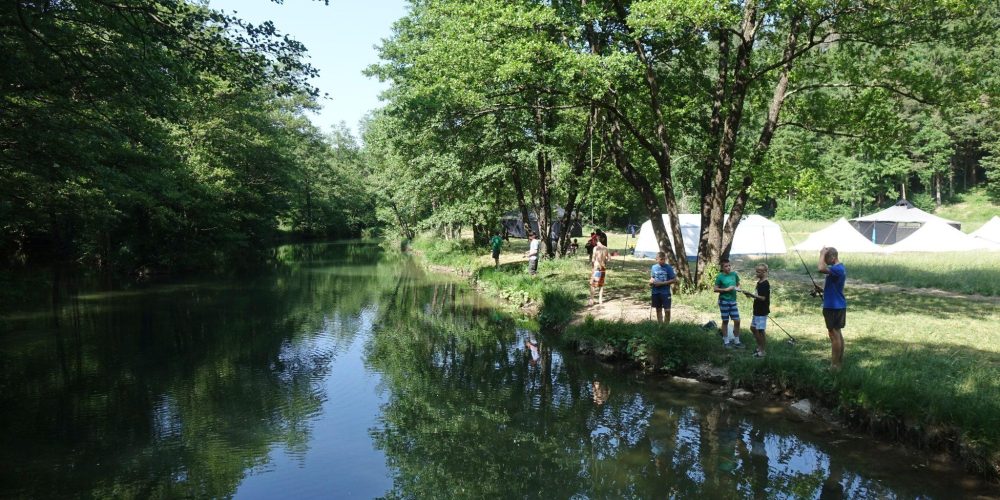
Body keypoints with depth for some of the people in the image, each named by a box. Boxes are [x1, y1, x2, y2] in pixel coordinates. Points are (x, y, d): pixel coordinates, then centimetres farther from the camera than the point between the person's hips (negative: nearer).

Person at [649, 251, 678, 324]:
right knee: (658, 309, 12)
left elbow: (674, 280, -8)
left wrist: (662, 283, -17)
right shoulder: (654, 267, 4)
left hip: (665, 292, -3)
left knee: (667, 310, -8)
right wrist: (651, 281, -5)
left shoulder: (668, 268, -7)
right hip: (656, 292, 4)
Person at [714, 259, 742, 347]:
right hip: (724, 301, -4)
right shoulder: (720, 277, -8)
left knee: (737, 321, 3)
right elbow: (715, 289, -7)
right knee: (725, 321, 5)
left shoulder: (734, 274, 3)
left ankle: (736, 341, 17)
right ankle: (726, 341, 17)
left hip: (733, 301, 4)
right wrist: (726, 289, -17)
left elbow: (738, 284, 17)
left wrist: (738, 288, -5)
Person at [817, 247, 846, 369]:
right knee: (838, 333, 15)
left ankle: (834, 365, -1)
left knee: (834, 334, -5)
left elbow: (820, 269, -38)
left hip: (833, 307, -10)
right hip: (839, 305, 10)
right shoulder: (840, 267, 12)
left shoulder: (837, 269, -21)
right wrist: (822, 290, 9)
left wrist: (822, 254, -25)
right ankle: (839, 361, 24)